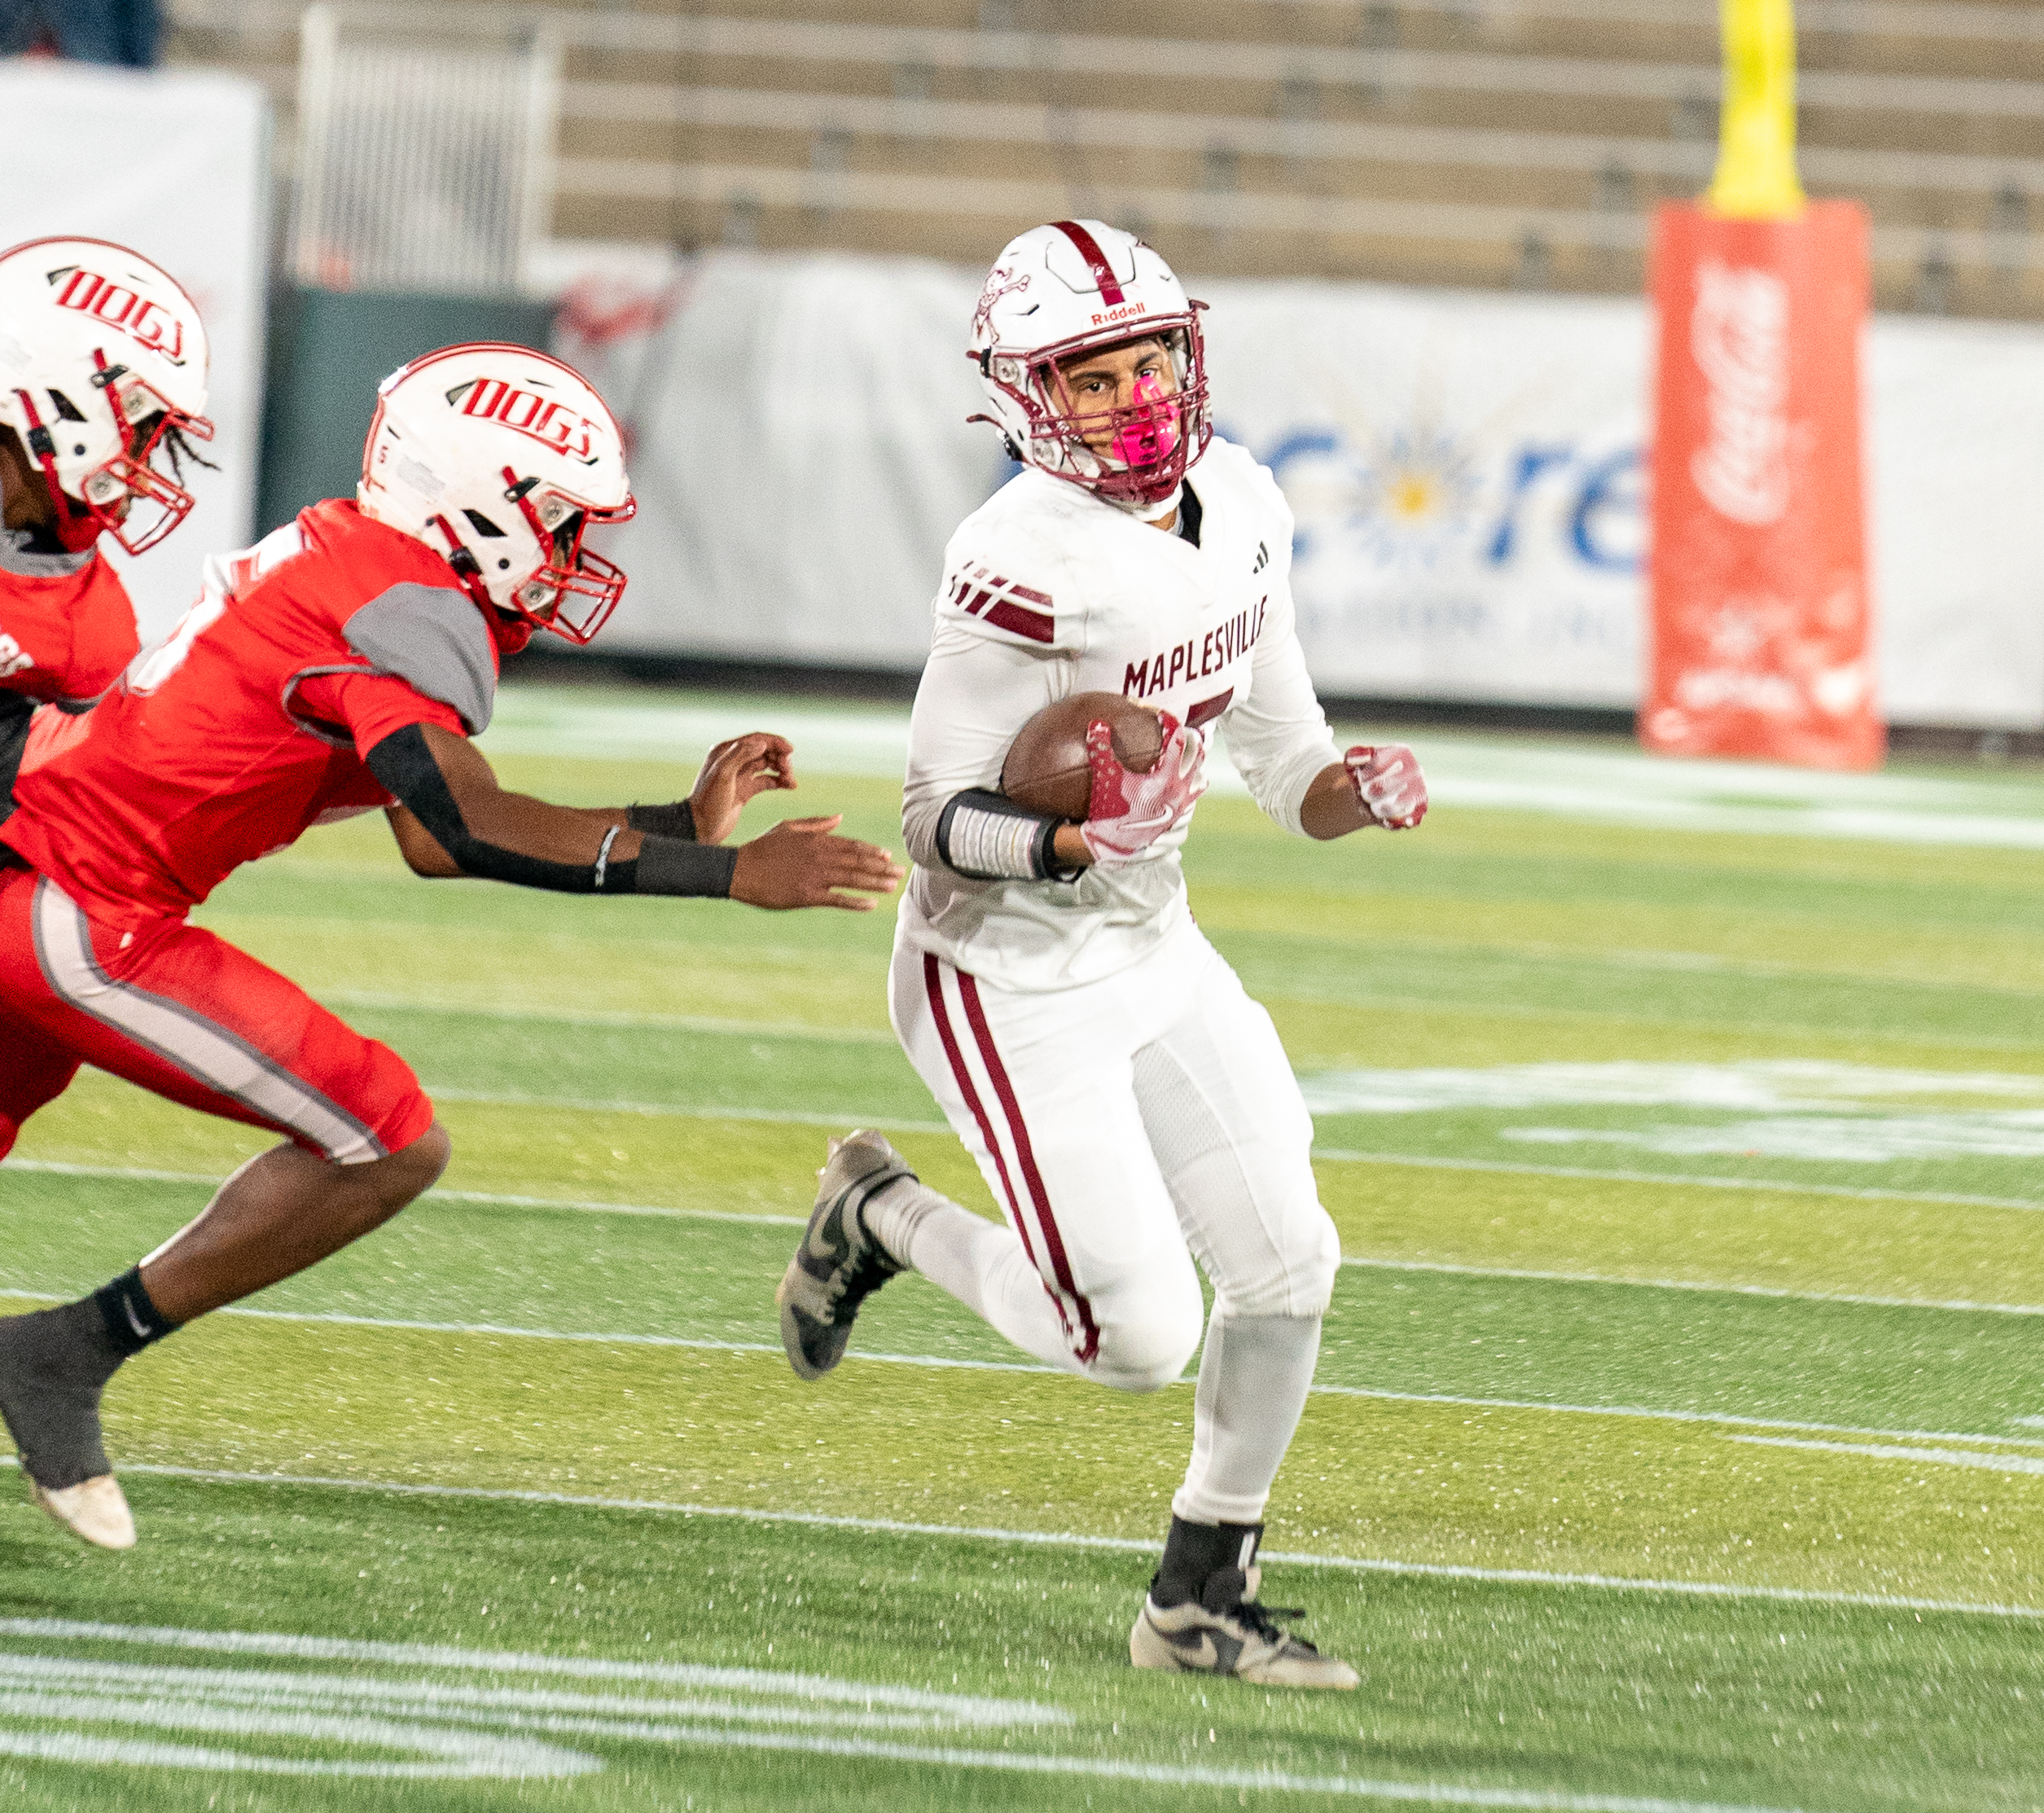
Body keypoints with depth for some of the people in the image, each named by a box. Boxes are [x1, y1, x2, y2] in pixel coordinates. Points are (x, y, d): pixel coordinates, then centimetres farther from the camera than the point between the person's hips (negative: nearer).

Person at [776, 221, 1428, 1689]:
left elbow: (1286, 761, 8)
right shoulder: (1029, 565, -25)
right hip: (1009, 979, -7)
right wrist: (1073, 841, -37)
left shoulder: (1238, 511, -1)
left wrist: (1359, 792, -13)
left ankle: (1202, 1597, 16)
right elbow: (940, 820, -19)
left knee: (1287, 1264, 0)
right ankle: (879, 1215, 19)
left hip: (1152, 948, 7)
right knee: (1140, 1339, -8)